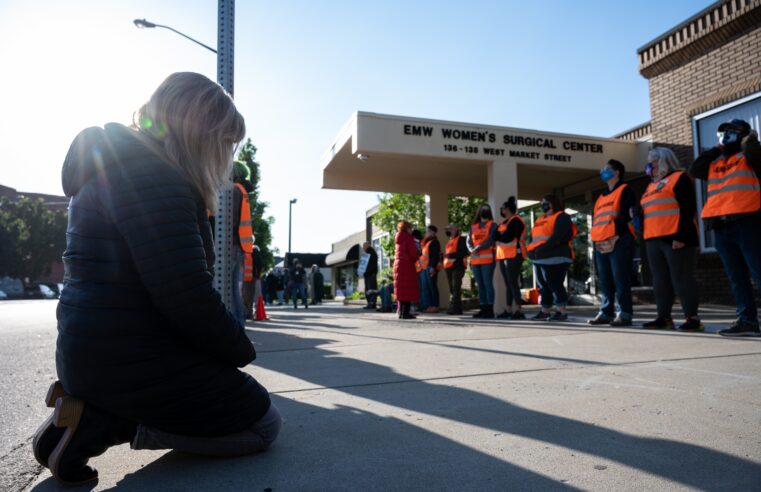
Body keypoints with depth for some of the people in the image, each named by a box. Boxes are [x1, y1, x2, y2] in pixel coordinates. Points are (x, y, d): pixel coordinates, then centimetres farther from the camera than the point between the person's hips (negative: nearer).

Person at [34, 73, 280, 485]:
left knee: (237, 395, 27)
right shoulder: (153, 176, -20)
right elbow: (187, 296, -26)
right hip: (132, 358, -10)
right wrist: (241, 349, -7)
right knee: (263, 425, 3)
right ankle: (100, 424, -4)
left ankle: (93, 408, 10)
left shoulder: (118, 164, 14)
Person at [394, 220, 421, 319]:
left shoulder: (397, 239, 15)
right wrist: (418, 258, 7)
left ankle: (401, 312, 13)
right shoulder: (408, 238, -9)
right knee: (408, 289, -5)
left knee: (401, 289, 11)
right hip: (407, 265, -8)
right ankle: (405, 313, -8)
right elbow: (413, 252, -14)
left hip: (398, 265, 8)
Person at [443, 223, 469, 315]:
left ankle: (455, 308, -15)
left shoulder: (461, 239, -2)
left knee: (456, 287, -12)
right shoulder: (449, 241, 24)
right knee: (451, 288, 8)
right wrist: (445, 256, 8)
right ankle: (456, 308, 13)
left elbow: (464, 252, -13)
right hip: (449, 267, 9)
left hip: (457, 266, -9)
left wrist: (452, 255, -18)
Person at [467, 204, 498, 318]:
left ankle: (490, 309, -6)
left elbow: (490, 241, -8)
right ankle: (483, 308, 13)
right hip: (475, 260, 6)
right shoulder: (473, 226, 18)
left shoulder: (492, 225, 4)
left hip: (487, 259, -5)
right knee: (480, 285, 8)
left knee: (488, 283, -8)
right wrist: (472, 250, -8)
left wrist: (478, 248, -13)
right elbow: (469, 241, 11)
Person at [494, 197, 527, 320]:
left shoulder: (515, 221, -7)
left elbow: (507, 238, -17)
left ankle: (518, 311, -11)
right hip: (503, 256, 9)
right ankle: (508, 310, 10)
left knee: (513, 283, -12)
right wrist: (500, 235, -6)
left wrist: (498, 235, 0)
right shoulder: (504, 222, 22)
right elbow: (496, 237, 14)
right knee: (508, 284, 8)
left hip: (513, 256, -9)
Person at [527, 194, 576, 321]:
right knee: (543, 286, 12)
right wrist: (532, 249, 3)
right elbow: (534, 237, 22)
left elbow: (558, 237, -19)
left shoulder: (561, 217, -5)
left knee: (555, 284, -9)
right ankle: (544, 311, 19)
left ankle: (561, 312, -4)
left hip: (554, 258, -9)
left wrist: (543, 248, -24)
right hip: (539, 258, 9)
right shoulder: (540, 220, 24)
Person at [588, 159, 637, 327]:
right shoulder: (600, 197, 25)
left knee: (620, 280, -8)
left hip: (619, 242, -7)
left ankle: (624, 314, -5)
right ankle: (605, 313, 11)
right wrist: (595, 239, 4)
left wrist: (615, 237, -16)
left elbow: (626, 215, -9)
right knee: (604, 281, 7)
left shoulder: (625, 190, 3)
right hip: (600, 244, 7)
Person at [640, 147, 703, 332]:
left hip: (674, 238, -8)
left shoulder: (679, 178, -1)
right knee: (660, 280, 7)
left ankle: (692, 318, -2)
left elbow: (688, 208, -10)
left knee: (682, 278, -7)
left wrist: (681, 235, -18)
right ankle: (664, 317, 11)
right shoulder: (651, 186, 24)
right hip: (653, 239, 8)